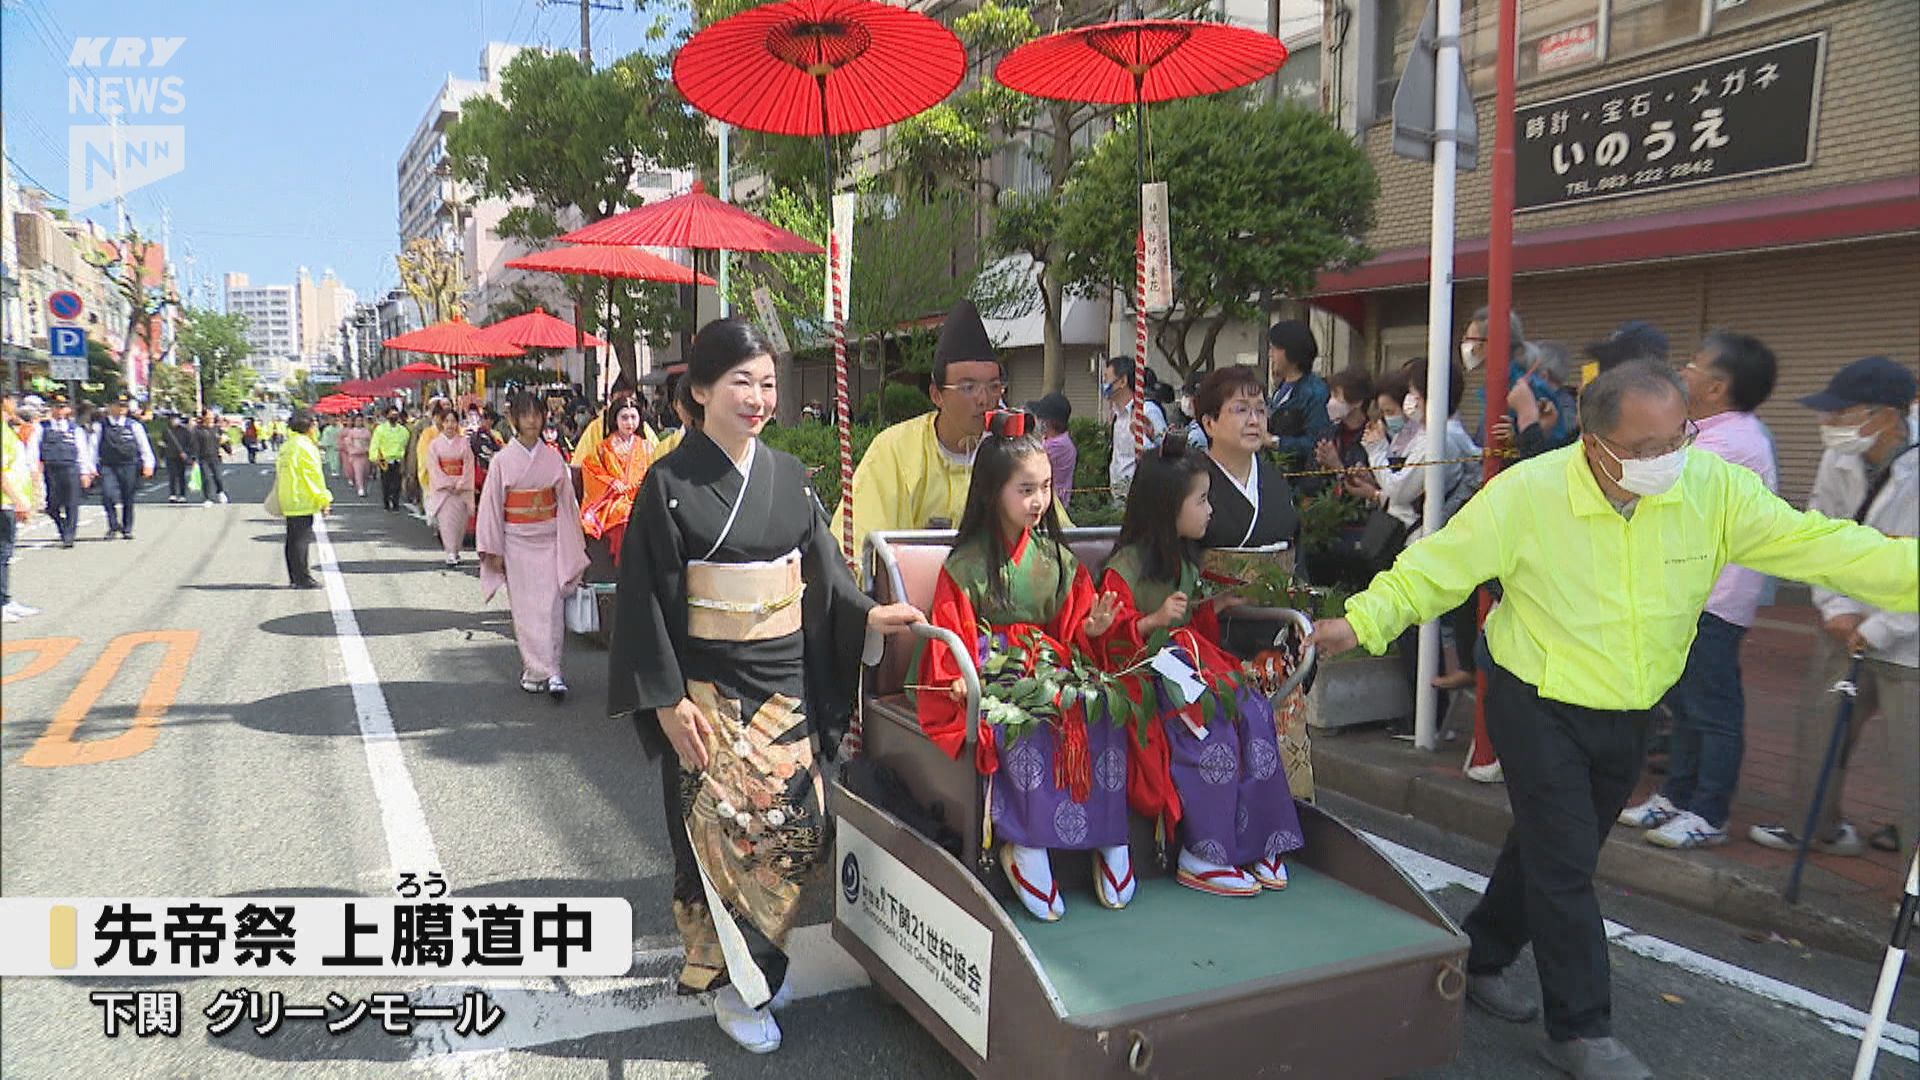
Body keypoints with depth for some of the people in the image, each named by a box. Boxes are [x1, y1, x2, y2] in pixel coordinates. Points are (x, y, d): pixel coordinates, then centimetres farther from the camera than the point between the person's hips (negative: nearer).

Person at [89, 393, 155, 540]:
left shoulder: (134, 426, 6)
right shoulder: (100, 426, 5)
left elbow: (144, 446, 5)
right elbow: (93, 447, 7)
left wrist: (148, 465, -5)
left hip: (129, 467, 0)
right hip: (107, 467, 0)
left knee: (128, 499, 5)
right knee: (108, 495, -15)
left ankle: (127, 529, 16)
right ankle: (113, 525, 1)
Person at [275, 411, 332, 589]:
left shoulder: (285, 447, 14)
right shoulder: (306, 447, -14)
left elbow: (279, 473, 19)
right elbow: (315, 476, -14)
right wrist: (324, 500, -8)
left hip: (288, 501, 9)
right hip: (302, 502, -9)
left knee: (293, 538, 13)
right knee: (302, 538, -7)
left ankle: (294, 577, 18)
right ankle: (303, 579, -6)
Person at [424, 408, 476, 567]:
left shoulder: (464, 443, 5)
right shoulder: (435, 444, 4)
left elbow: (468, 466, 1)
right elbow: (433, 467, -2)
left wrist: (460, 484, -10)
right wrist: (447, 484, -12)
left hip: (461, 488, 1)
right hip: (441, 488, -1)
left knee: (460, 519, 1)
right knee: (446, 519, -10)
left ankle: (455, 550, 15)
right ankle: (451, 554, -11)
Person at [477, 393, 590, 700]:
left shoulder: (553, 458, 1)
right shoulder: (503, 460, -3)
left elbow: (565, 502, 6)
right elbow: (492, 505, -1)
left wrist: (570, 545, 6)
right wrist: (494, 550, -2)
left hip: (549, 540, 1)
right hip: (517, 542, -1)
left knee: (550, 605, -4)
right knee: (525, 608, 3)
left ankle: (548, 671, -1)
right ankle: (534, 670, 11)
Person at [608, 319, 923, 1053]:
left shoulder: (788, 476, 4)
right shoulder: (670, 483, -10)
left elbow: (821, 569, 9)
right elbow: (647, 599, -10)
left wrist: (866, 614, -8)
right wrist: (667, 701, -14)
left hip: (786, 685, 5)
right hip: (710, 693, -5)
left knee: (796, 829, 9)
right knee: (727, 835, 0)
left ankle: (754, 965, 30)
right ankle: (737, 988, 20)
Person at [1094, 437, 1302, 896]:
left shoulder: (1183, 557, 16)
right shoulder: (1126, 566, -11)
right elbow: (1111, 636, -15)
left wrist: (1217, 605, 15)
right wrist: (1154, 621, -29)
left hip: (1187, 661, 8)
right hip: (1145, 673, -8)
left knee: (1252, 712, -18)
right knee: (1211, 729, -28)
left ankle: (1254, 840, -11)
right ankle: (1201, 858, -18)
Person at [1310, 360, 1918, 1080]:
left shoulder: (1713, 487, -11)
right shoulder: (1527, 493, -21)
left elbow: (1817, 545, -10)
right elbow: (1437, 565, -17)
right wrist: (1363, 620, -27)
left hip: (1630, 715, 5)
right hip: (1538, 705, -5)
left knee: (1551, 849, 19)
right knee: (1565, 864, -3)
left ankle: (1481, 962, 40)